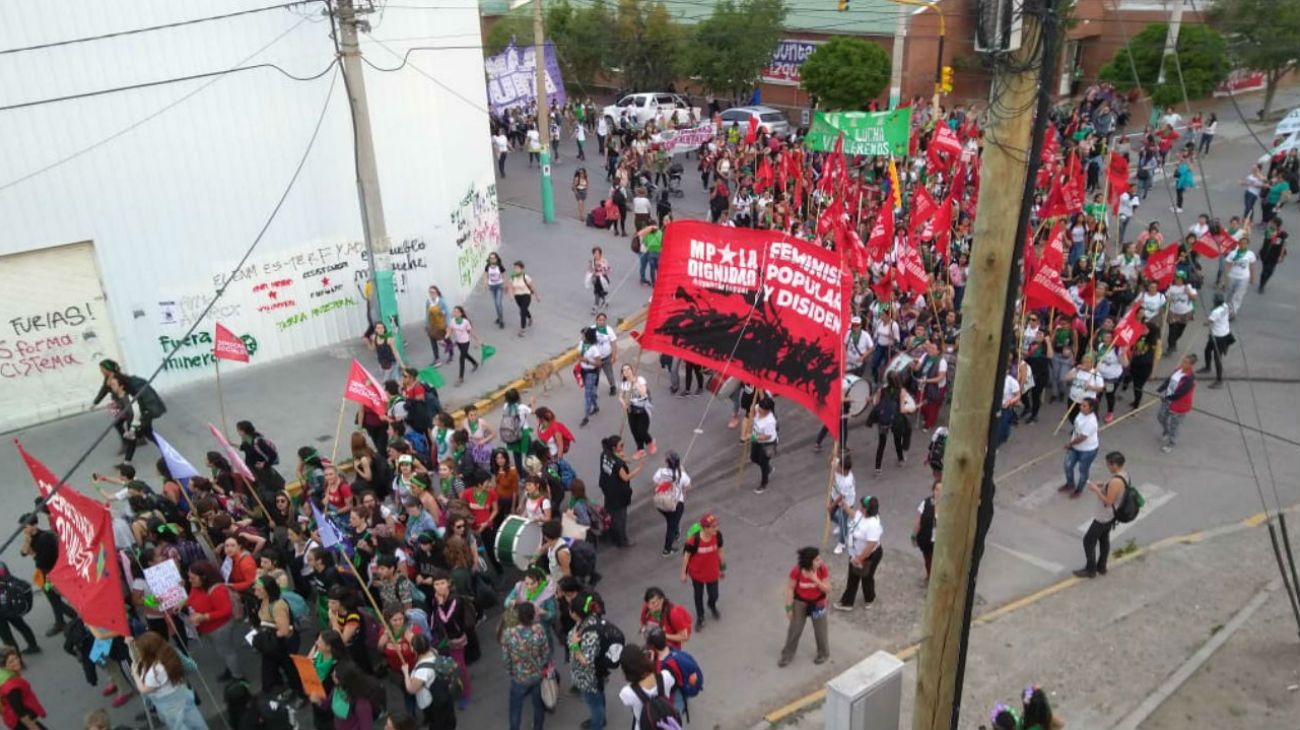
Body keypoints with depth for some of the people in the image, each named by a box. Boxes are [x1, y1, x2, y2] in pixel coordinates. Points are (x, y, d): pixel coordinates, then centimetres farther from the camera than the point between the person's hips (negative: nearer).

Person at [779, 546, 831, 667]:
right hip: (800, 603, -1)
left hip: (818, 604, 1)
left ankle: (823, 653, 43)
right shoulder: (797, 571, -26)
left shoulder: (823, 569, -23)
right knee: (794, 629, 11)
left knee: (820, 630, 16)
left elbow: (828, 590, -16)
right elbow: (790, 588, -15)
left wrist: (816, 581, -33)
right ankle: (787, 655, 32)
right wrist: (789, 608, -13)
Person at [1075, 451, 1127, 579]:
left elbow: (1108, 501, -28)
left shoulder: (1116, 481, -32)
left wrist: (1096, 490, -20)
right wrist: (1102, 485, 3)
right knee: (1104, 539, 23)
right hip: (1111, 515, 10)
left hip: (1104, 517, -10)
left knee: (1089, 540, 4)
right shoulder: (1123, 475, -2)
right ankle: (1101, 567, 36)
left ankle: (1090, 570, 15)